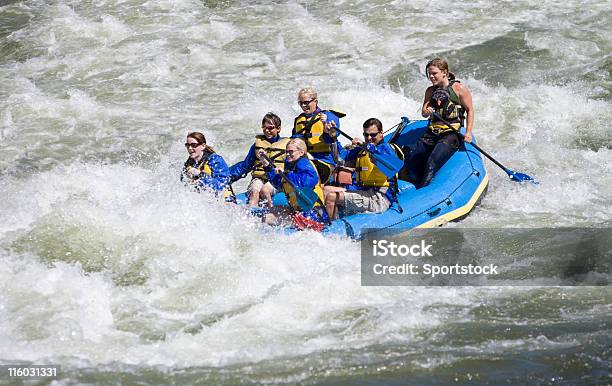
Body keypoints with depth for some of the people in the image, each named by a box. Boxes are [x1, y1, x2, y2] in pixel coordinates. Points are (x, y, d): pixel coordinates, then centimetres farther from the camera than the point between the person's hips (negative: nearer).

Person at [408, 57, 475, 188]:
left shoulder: (458, 88, -2)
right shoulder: (430, 91, 14)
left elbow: (470, 110, 2)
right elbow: (424, 113, 12)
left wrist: (468, 133, -8)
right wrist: (426, 111, -14)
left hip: (451, 134, -6)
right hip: (432, 133, 6)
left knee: (432, 163, -27)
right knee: (413, 162, -13)